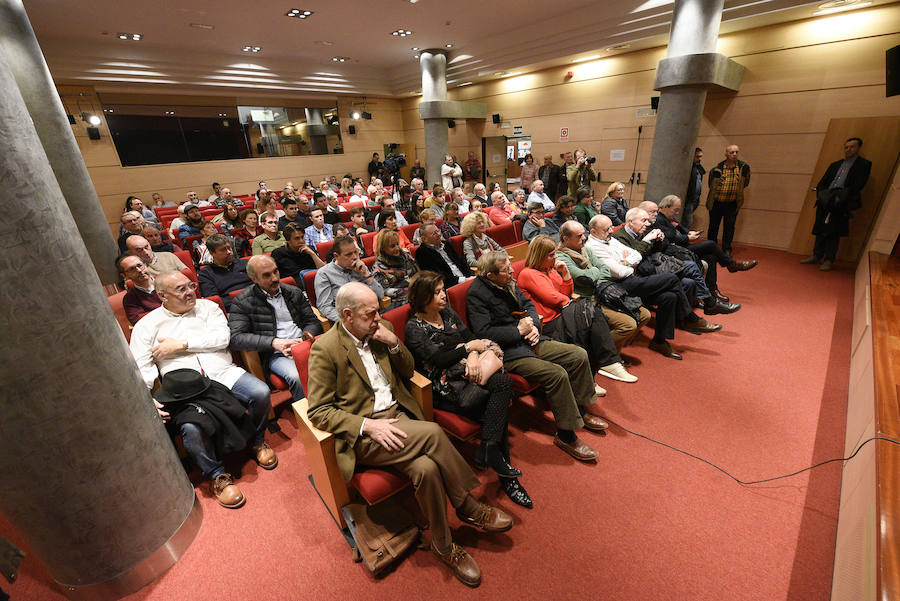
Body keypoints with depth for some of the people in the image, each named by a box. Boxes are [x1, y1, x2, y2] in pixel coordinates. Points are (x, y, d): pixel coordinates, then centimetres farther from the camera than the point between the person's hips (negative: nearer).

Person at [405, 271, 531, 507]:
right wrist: (468, 347, -6)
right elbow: (438, 358, -14)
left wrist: (474, 355, -10)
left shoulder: (448, 313, 16)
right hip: (444, 386, -6)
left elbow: (471, 338, 12)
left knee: (503, 382, -25)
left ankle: (489, 452, -17)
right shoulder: (414, 328, -4)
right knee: (497, 407, -24)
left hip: (464, 372, 6)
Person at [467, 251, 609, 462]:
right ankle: (566, 435, -5)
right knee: (557, 374, -25)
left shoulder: (508, 282, 9)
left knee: (579, 355, 3)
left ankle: (580, 410, 23)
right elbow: (484, 333, -23)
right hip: (507, 352, -9)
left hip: (530, 341, 9)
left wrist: (534, 326, -4)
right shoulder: (476, 294, -17)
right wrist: (519, 330, -17)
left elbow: (528, 305, 17)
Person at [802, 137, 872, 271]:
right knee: (820, 230, 5)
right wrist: (821, 194, -3)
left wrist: (840, 196, -18)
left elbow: (858, 186, -5)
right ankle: (816, 256, 11)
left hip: (842, 204, -5)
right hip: (825, 201, 5)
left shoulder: (864, 165, 7)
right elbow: (821, 183, 17)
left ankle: (828, 260, -7)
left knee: (834, 232, -8)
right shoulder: (835, 165, 21)